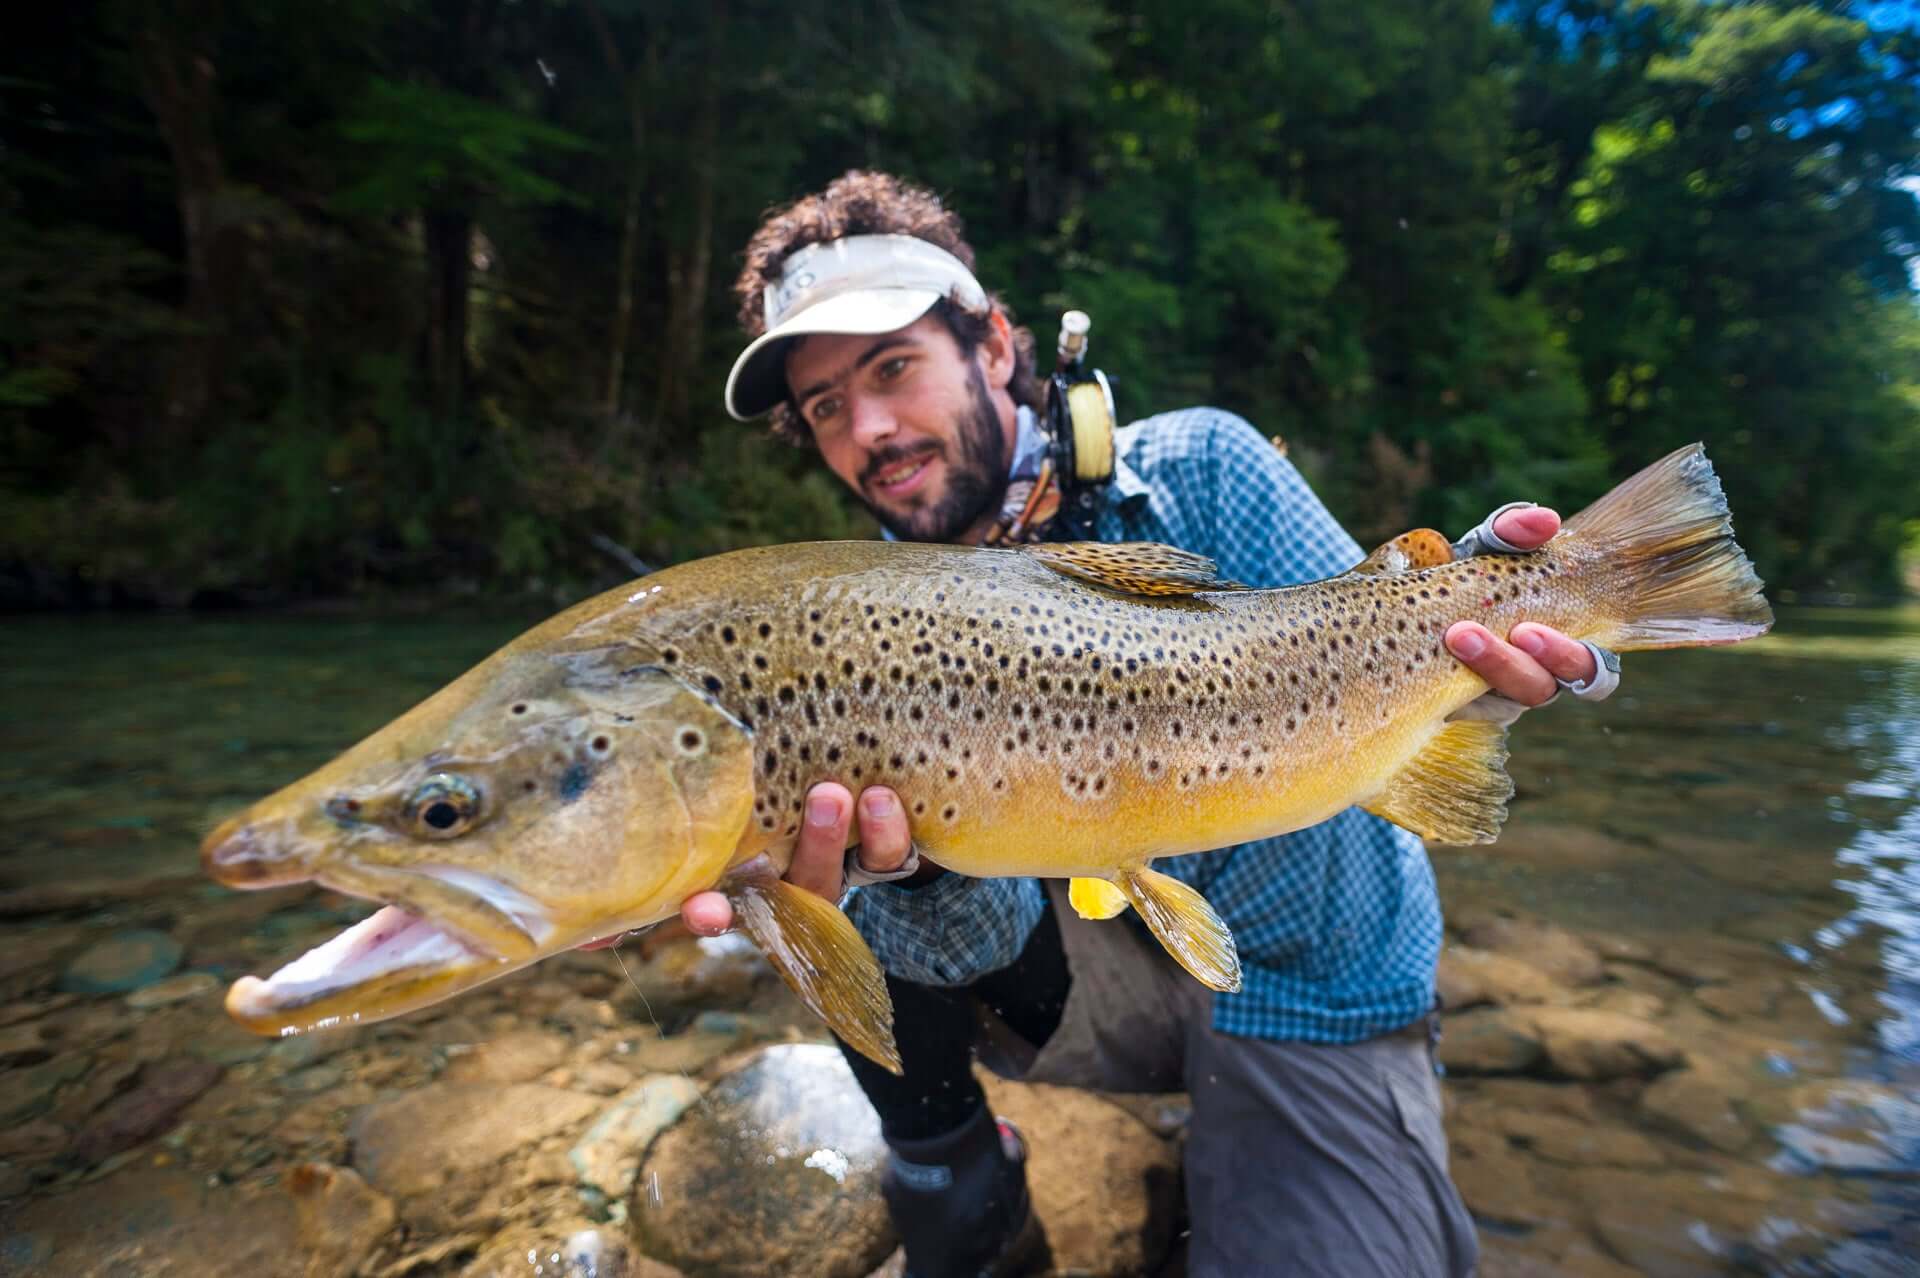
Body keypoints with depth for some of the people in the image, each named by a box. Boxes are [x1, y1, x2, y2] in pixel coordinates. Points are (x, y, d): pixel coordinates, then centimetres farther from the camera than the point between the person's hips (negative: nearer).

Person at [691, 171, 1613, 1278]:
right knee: (852, 895, -19)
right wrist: (916, 865, -43)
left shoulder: (1198, 469, -14)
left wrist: (1469, 608, -37)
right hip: (1110, 964, 2)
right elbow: (992, 933, -19)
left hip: (1313, 990, -1)